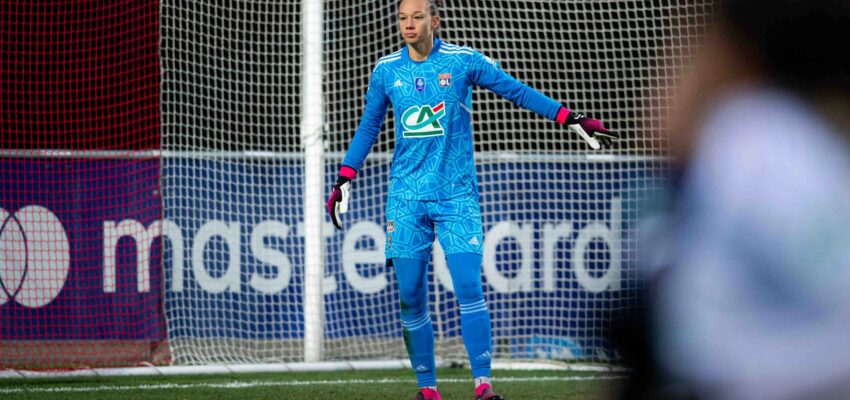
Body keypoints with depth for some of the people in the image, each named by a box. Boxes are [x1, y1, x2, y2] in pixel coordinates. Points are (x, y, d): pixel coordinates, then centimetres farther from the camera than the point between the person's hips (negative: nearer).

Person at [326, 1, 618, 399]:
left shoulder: (462, 60, -1)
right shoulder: (386, 71, 6)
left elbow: (517, 91, 3)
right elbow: (368, 128, 17)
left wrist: (571, 120, 0)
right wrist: (344, 181, 15)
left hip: (456, 193, -2)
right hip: (406, 196, 2)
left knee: (468, 287, -14)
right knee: (410, 296, -1)